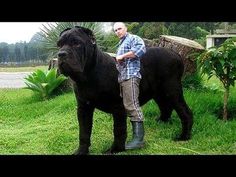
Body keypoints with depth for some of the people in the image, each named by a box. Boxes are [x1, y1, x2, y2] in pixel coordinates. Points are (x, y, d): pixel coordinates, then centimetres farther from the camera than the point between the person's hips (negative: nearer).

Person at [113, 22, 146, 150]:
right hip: (122, 78, 10)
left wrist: (122, 56, -16)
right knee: (127, 106, 7)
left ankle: (139, 139, -21)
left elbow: (141, 48, -21)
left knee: (132, 105, -18)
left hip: (130, 76, -10)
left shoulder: (133, 38, 1)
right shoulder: (120, 44, 28)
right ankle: (136, 135, 11)